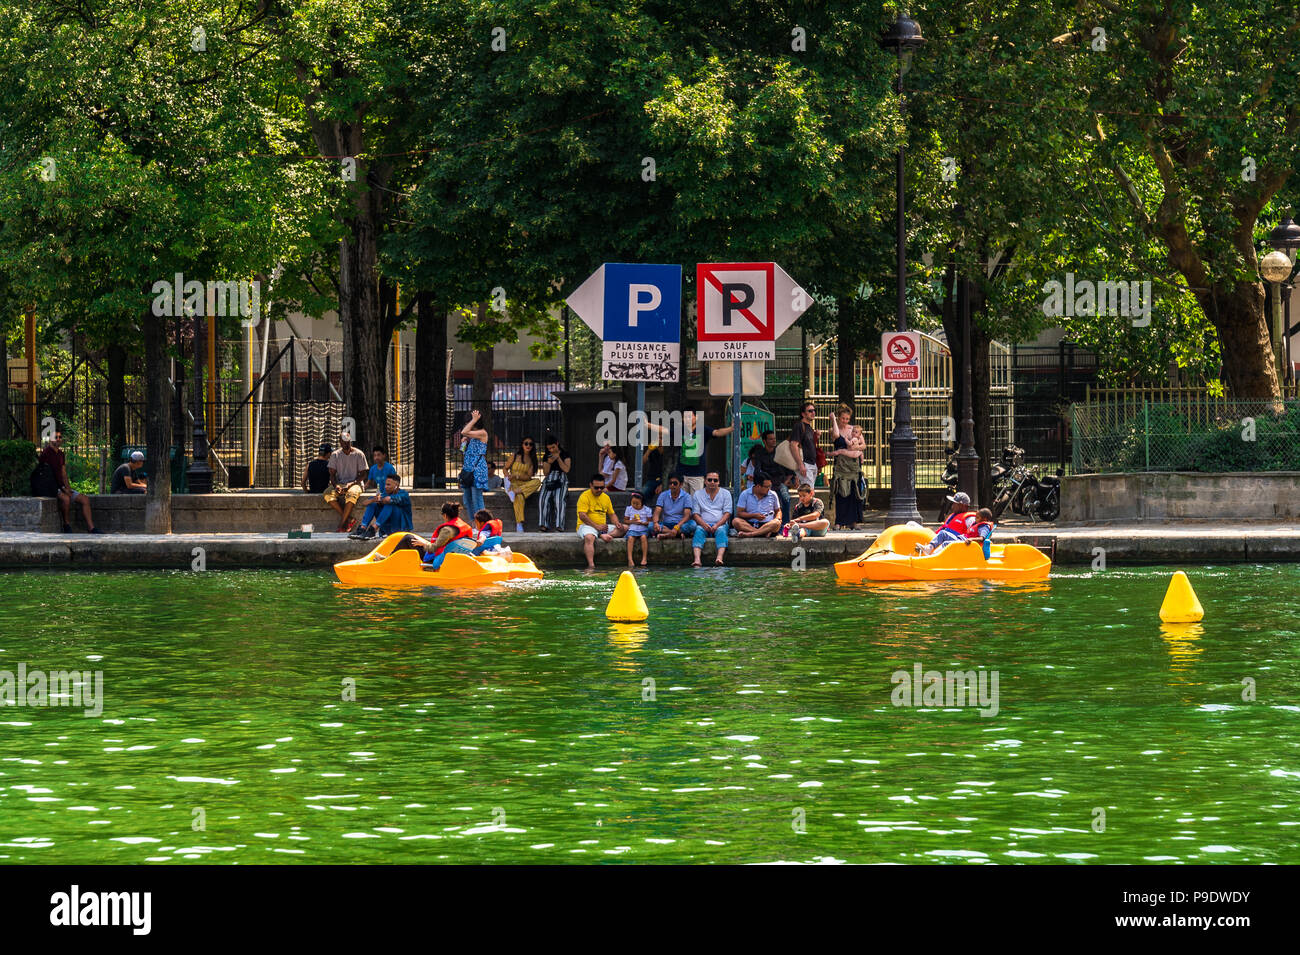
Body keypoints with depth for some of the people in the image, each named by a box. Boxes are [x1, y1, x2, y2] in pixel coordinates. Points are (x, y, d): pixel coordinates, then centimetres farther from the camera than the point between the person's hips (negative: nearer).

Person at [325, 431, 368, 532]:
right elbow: (332, 474, 5)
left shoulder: (359, 454, 1)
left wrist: (351, 484, -17)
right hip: (339, 483, 3)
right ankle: (349, 519, -25)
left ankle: (341, 524, -32)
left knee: (351, 494, -40)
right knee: (327, 494, -29)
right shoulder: (335, 455, 8)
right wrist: (336, 485, -16)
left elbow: (362, 475, -1)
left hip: (355, 483, -3)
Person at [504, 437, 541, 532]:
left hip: (525, 484, 3)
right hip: (513, 484, -3)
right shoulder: (515, 456, 6)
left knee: (537, 482, -30)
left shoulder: (532, 460, 9)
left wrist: (516, 476, -14)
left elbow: (529, 476, 1)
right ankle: (519, 525, -41)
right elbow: (505, 468, 11)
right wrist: (508, 476, -11)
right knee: (519, 497, -36)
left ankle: (513, 492, -37)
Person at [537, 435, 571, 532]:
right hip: (549, 480, 3)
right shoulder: (547, 456, 17)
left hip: (561, 480, -3)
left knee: (559, 499, -32)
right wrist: (549, 463, -6)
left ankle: (559, 525, -38)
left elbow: (566, 469, -3)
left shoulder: (565, 454, 7)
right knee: (543, 499, -27)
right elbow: (546, 473, 13)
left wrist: (558, 458, -12)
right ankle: (544, 524, -32)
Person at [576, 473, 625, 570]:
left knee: (624, 528, -5)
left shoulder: (606, 497, 15)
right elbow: (582, 516, -17)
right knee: (589, 538, -40)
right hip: (586, 526, -7)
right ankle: (591, 565, -49)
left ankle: (604, 535, -29)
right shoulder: (585, 496, -7)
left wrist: (617, 523, 0)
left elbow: (612, 514, 22)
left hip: (602, 527, 7)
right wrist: (597, 526, -20)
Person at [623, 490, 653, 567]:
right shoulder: (629, 509, 8)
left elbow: (650, 522, 2)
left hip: (643, 529, -1)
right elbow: (625, 520, 12)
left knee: (643, 537, -32)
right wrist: (631, 521, -8)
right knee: (630, 538, -29)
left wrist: (642, 523, -15)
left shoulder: (647, 510, 2)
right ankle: (630, 559, -35)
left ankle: (644, 558, -27)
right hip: (632, 529, 1)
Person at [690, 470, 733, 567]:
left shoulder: (725, 493, 12)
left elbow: (727, 513, 4)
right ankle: (697, 559, -51)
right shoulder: (698, 494, 15)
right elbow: (696, 514, 8)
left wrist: (717, 525, -13)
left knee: (721, 531, -34)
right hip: (704, 524, 1)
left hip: (720, 524, -1)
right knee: (698, 531, -32)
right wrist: (704, 524, -13)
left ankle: (719, 557, -56)